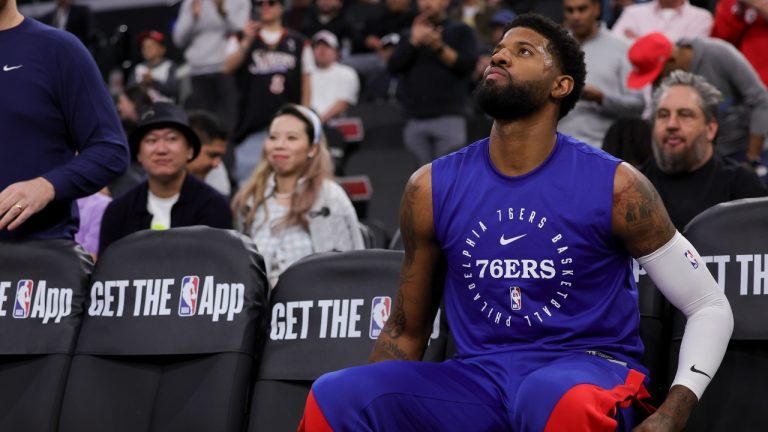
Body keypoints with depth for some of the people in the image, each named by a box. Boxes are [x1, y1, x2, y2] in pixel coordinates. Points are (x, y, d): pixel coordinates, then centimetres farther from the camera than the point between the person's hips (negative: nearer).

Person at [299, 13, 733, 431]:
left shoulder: (615, 186, -6)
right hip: (481, 380, 3)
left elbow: (711, 305, 0)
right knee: (334, 397, -23)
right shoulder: (432, 188, 3)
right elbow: (407, 330, 14)